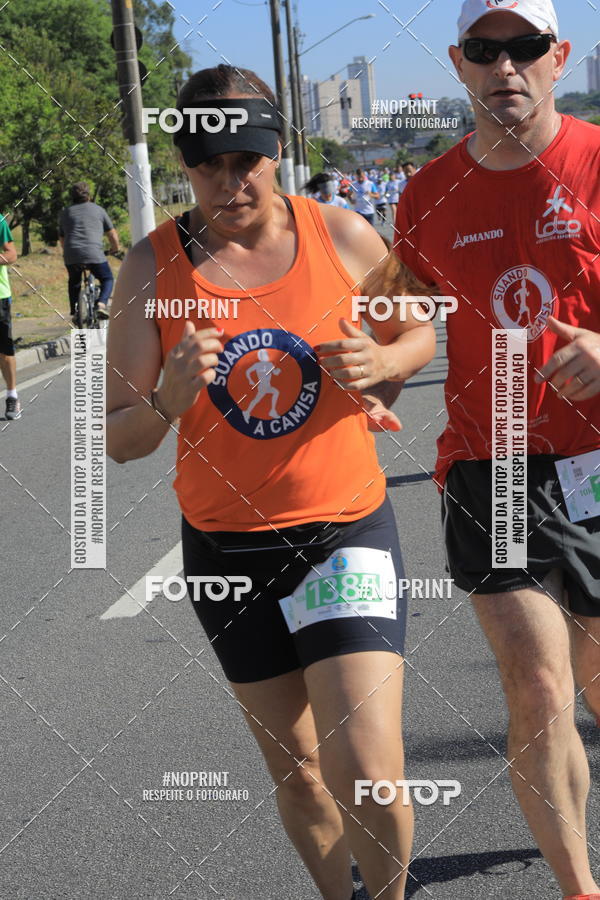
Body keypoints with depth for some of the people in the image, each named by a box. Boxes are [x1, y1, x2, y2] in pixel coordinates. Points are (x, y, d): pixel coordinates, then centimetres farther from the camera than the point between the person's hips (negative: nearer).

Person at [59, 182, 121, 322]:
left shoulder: (65, 213, 20)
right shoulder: (98, 210, 14)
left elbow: (62, 239, 27)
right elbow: (112, 234, 17)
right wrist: (116, 248, 35)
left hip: (71, 255, 3)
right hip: (94, 254, -3)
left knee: (74, 282, 28)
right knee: (107, 279, 17)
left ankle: (74, 312, 19)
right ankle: (101, 304, -7)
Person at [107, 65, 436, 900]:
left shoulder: (340, 235, -5)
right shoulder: (152, 267, -6)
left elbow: (419, 335, 11)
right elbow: (120, 439, -6)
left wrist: (380, 362, -12)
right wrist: (170, 398, -28)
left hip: (347, 527, -1)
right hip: (226, 547, 2)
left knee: (366, 771, -13)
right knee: (296, 770, 13)